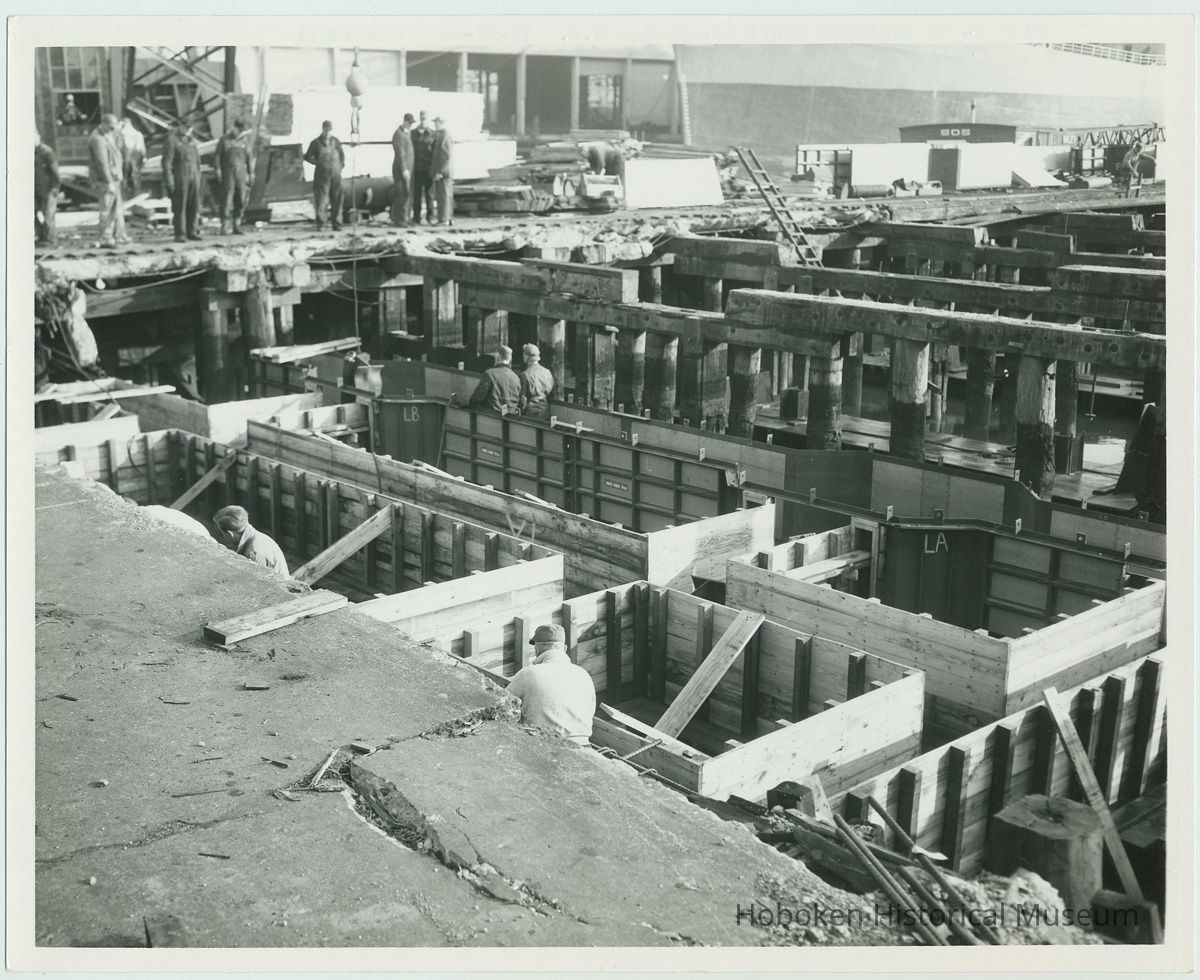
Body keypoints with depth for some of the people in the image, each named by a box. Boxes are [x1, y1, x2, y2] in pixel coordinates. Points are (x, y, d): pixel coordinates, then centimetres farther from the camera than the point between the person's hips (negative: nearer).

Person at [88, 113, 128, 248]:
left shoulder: (110, 135, 14)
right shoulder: (98, 139, -18)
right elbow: (102, 162, -23)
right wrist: (109, 182, -25)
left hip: (114, 178, 10)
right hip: (105, 180, -10)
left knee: (118, 209, 15)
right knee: (107, 210, -7)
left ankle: (119, 236, 24)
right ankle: (105, 240, -3)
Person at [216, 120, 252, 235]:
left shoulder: (244, 142, 15)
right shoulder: (224, 140, 5)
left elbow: (248, 158, 15)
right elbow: (218, 156, 0)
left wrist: (249, 173, 10)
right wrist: (218, 169, -10)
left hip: (241, 173, 4)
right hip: (228, 173, -4)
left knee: (240, 201, 2)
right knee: (226, 200, -9)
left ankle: (237, 226, 8)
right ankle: (224, 226, -11)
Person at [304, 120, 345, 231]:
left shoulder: (336, 141, 10)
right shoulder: (316, 143, 1)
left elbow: (342, 154, 23)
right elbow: (307, 157, 4)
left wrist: (341, 165, 8)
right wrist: (319, 163, -5)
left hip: (336, 174, 3)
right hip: (322, 175, -3)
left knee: (337, 199, -1)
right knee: (322, 199, -8)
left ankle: (336, 224, 4)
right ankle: (320, 224, -3)